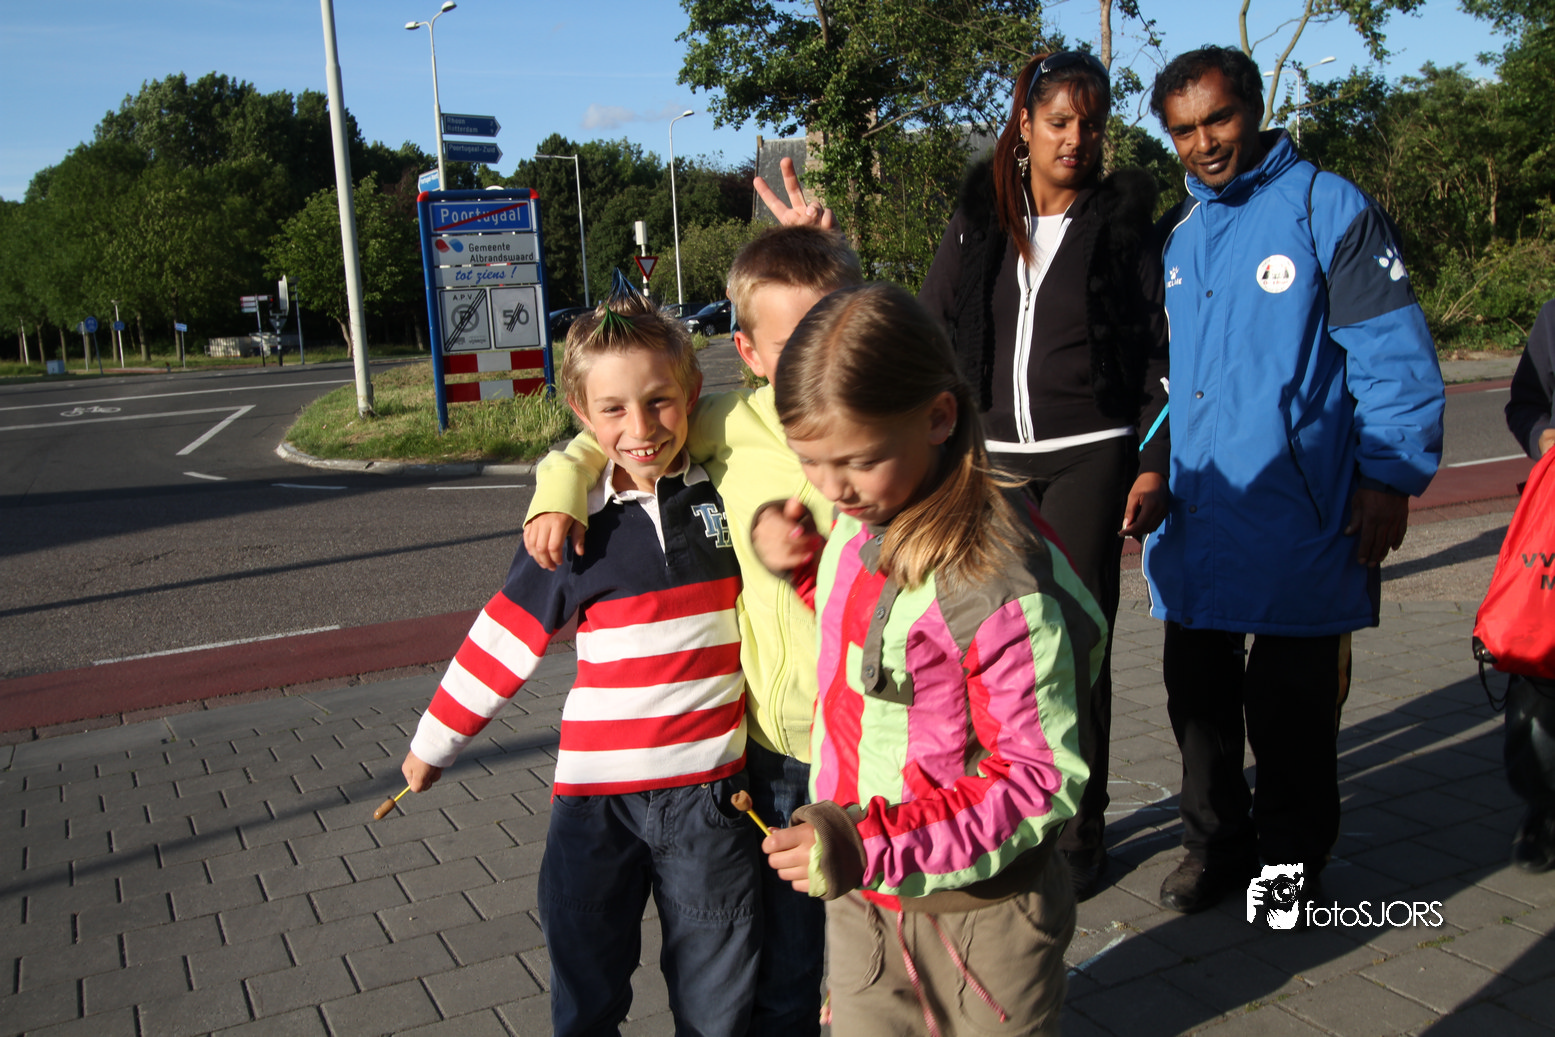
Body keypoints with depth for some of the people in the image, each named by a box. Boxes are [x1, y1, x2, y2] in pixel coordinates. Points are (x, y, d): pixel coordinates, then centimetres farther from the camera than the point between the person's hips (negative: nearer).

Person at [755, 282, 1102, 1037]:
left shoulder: (997, 583, -28)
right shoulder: (867, 520, -3)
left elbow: (1042, 779, -24)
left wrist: (872, 845, -31)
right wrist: (797, 556, -1)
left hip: (977, 913, -7)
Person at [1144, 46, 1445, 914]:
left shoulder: (1329, 207, -5)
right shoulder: (1177, 234, 13)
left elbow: (1394, 354, -8)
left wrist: (1389, 479, -13)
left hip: (1298, 519, -5)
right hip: (1194, 516, 6)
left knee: (1291, 706, 5)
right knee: (1198, 692, 13)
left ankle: (1291, 861, 25)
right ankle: (1218, 844, 31)